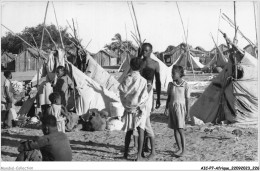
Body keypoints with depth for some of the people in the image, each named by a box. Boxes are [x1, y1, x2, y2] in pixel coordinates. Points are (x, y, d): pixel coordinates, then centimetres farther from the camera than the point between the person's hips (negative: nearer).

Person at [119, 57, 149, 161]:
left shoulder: (126, 80, -3)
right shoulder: (143, 81, -10)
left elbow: (122, 93, 0)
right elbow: (144, 97, -10)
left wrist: (126, 105, 11)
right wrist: (141, 106, 5)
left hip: (128, 108, 3)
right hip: (139, 108, -3)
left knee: (129, 131, 15)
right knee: (140, 130, -2)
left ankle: (126, 153, 25)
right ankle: (139, 155, -7)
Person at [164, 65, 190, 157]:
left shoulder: (185, 85, -6)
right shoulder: (170, 84, 6)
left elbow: (187, 99, -3)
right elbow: (169, 97, 13)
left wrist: (187, 111, -3)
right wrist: (166, 108, 8)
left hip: (180, 107, -5)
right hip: (172, 107, 5)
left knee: (180, 129, -7)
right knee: (175, 129, 6)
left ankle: (183, 149, 3)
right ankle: (179, 148, 14)